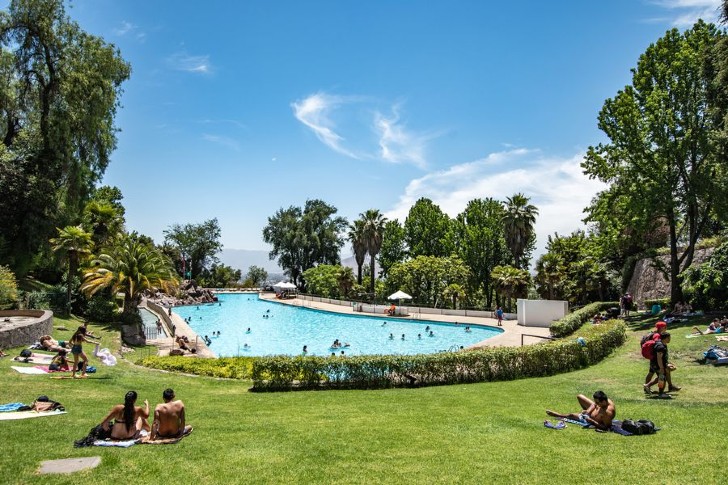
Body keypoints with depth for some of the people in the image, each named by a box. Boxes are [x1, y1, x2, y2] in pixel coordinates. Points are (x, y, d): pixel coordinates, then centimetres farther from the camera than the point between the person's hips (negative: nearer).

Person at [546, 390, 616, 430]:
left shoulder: (608, 412, -43)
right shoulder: (605, 400, -21)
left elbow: (605, 427, -33)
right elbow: (594, 404, -2)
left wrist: (592, 421, -36)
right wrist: (588, 411, -17)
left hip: (594, 421, -7)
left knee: (571, 415, -2)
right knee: (579, 396, 10)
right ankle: (586, 413, 37)